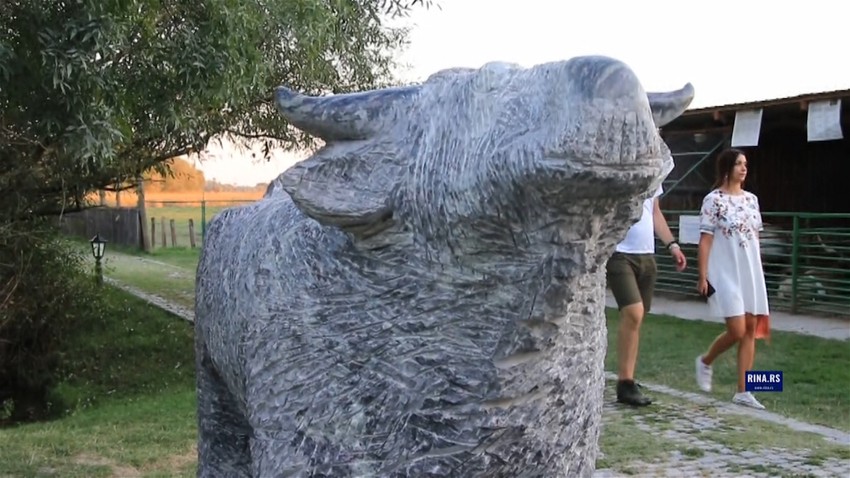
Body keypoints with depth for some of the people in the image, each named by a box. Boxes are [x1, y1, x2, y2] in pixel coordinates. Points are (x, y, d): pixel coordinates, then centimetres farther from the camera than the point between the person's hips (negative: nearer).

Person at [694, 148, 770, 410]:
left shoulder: (751, 199, 11)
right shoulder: (714, 200, -7)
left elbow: (755, 238, 15)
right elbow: (705, 240, -9)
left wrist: (758, 271, 13)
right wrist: (703, 275, -13)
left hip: (751, 272, 6)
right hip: (726, 274, -6)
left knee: (751, 330, 3)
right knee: (737, 331, -9)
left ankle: (743, 391, 8)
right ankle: (705, 361, 20)